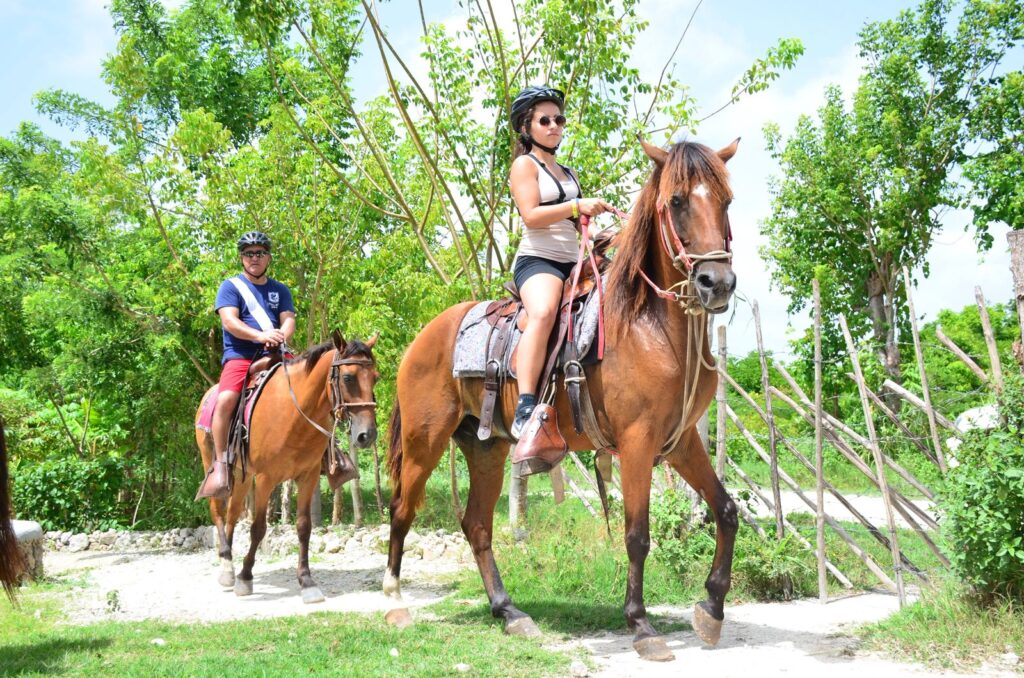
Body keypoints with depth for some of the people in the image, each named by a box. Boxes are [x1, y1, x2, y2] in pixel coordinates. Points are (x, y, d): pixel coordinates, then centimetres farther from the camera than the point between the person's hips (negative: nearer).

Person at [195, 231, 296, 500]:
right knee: (226, 399, -31)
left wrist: (281, 337, -19)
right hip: (240, 356, -4)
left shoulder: (280, 291, 20)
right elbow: (229, 321, -7)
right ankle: (219, 464, -22)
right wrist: (260, 336, -24)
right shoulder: (230, 286, 8)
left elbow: (289, 321, 6)